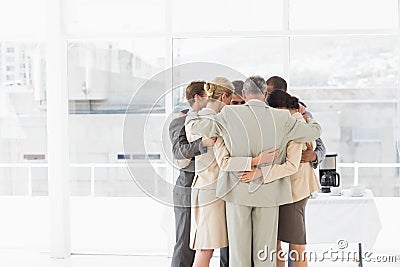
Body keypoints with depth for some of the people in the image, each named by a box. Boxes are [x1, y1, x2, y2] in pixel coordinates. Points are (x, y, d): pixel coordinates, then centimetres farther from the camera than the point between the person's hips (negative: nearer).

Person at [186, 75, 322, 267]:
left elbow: (195, 125, -1)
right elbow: (314, 132, 7)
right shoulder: (282, 118, -5)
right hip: (268, 192, 1)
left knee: (239, 249, 7)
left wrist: (191, 114, 22)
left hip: (238, 190, -1)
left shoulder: (230, 115, -8)